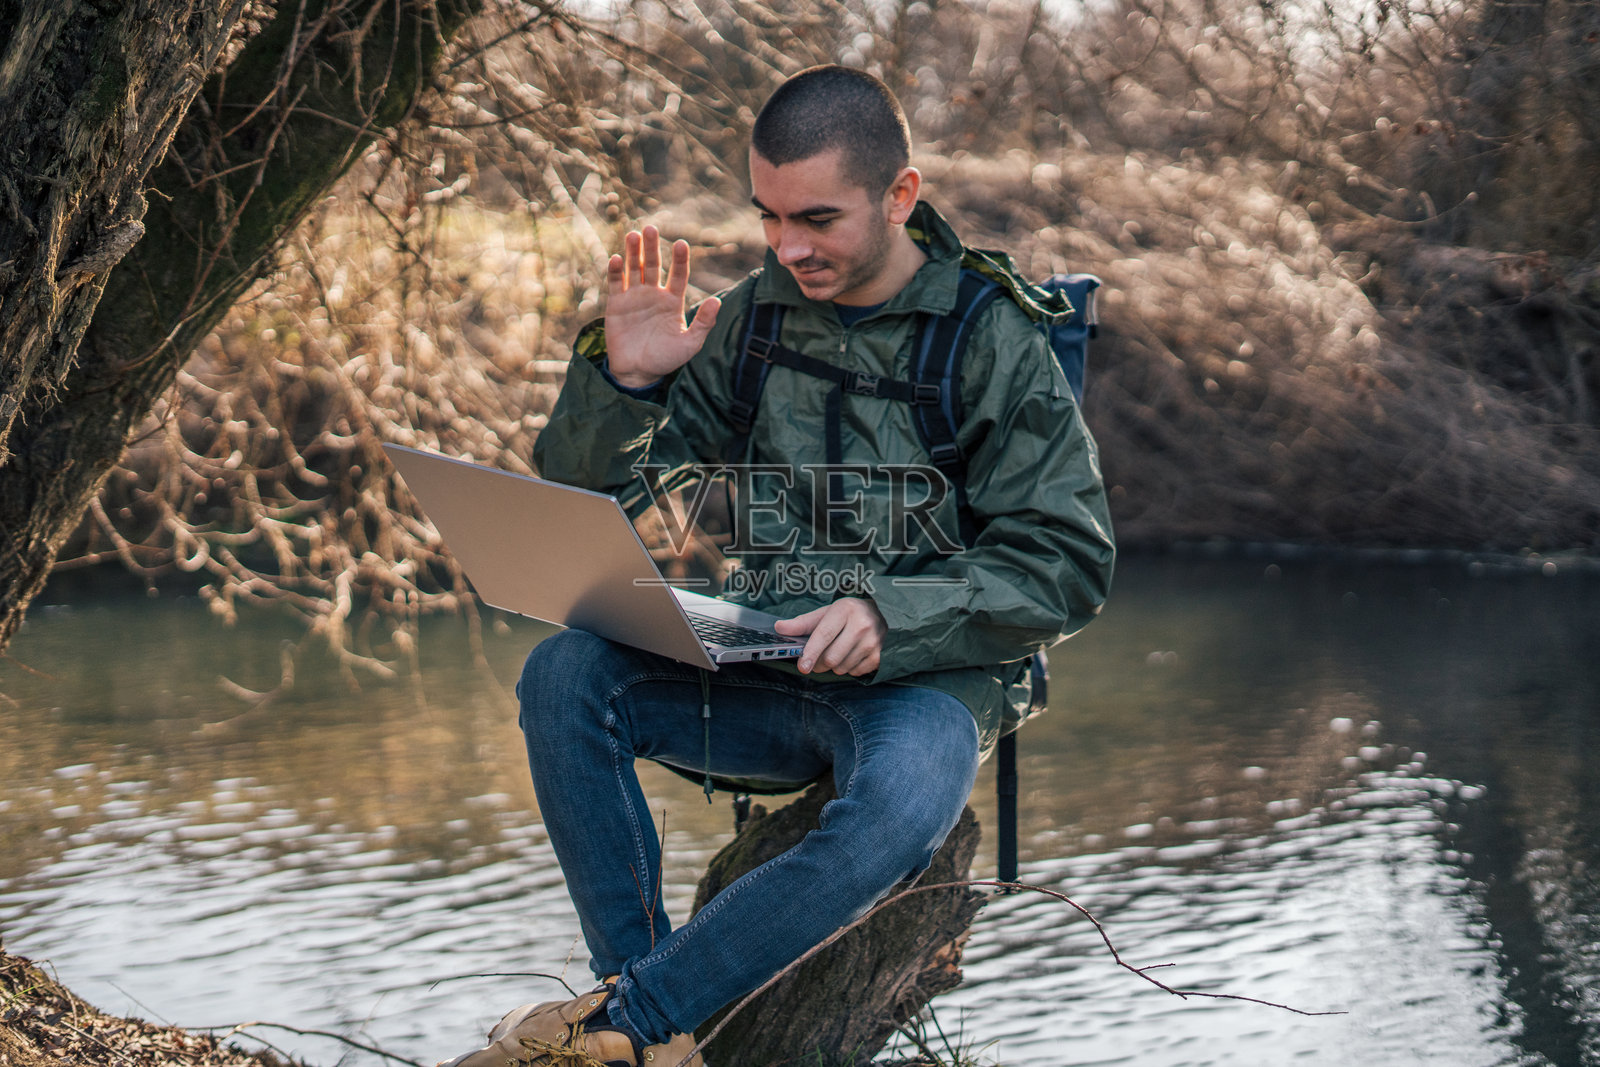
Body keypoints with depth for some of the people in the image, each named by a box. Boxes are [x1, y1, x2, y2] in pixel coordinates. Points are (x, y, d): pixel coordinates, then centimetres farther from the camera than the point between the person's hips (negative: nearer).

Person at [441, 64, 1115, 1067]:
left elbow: (1071, 562, -7)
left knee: (903, 805, -38)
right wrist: (620, 380, -11)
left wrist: (894, 616, -22)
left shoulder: (994, 339, -3)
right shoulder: (754, 318, 8)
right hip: (763, 676, 4)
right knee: (564, 674, -23)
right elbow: (584, 497, 11)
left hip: (923, 679, -4)